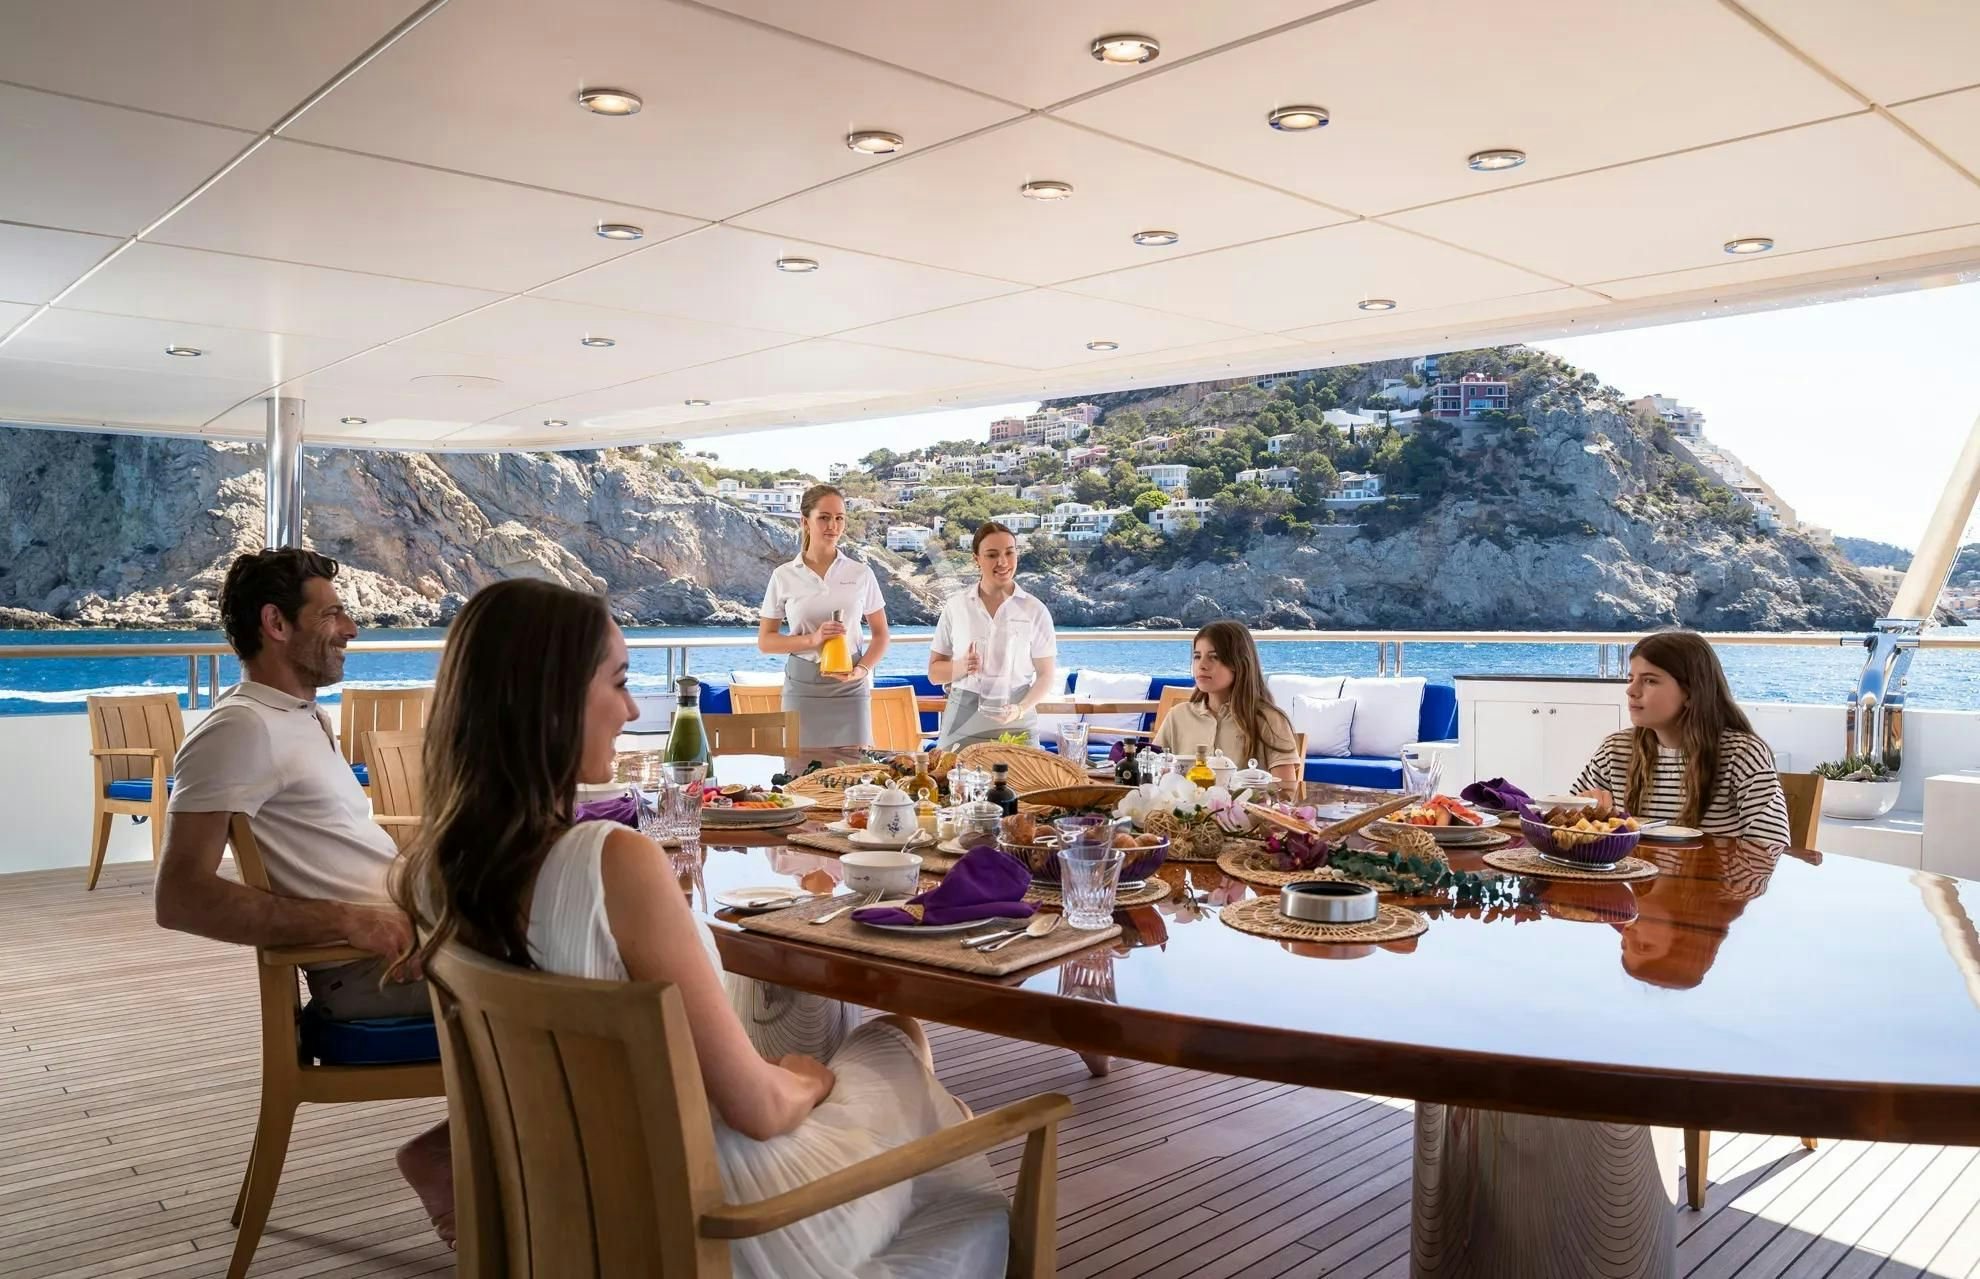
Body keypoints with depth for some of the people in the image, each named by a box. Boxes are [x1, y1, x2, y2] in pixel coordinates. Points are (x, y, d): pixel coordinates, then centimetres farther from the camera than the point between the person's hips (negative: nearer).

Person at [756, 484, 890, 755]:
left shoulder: (861, 574, 3)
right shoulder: (784, 576, 1)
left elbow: (880, 635, 9)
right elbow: (764, 641, 3)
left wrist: (862, 669, -10)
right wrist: (811, 639, -13)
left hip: (850, 686, 1)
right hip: (803, 686, 0)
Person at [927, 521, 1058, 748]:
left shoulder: (1035, 610, 0)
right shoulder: (955, 606, 4)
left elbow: (1045, 676, 2)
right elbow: (934, 672, 8)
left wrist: (1020, 710, -15)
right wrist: (962, 667, -12)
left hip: (1016, 724, -1)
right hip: (962, 723, 1)